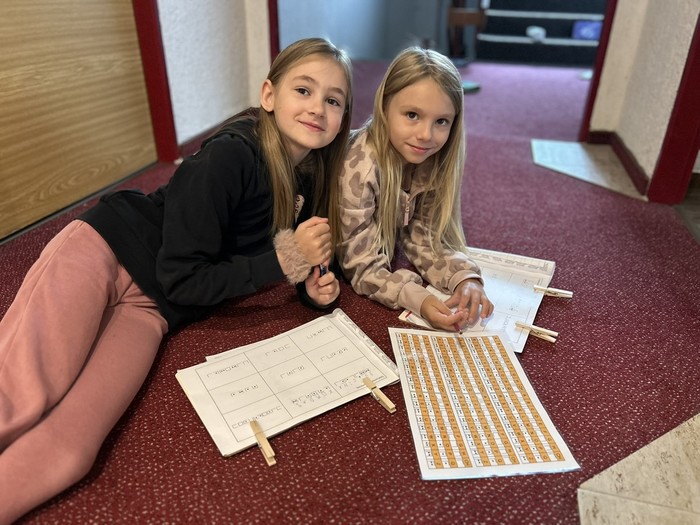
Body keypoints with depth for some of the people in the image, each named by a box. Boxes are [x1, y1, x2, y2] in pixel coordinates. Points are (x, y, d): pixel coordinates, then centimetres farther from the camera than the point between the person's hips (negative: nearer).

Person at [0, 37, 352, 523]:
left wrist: (313, 287, -6)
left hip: (153, 306, 5)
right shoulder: (231, 156, -19)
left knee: (66, 454, -16)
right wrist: (283, 261, -19)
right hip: (104, 251, -4)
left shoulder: (309, 184, 2)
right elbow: (182, 279, -18)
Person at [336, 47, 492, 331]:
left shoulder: (429, 159, -13)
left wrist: (465, 278, -24)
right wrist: (419, 300, -41)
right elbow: (362, 268, -26)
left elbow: (424, 239, -7)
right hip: (338, 282, -5)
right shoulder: (359, 170, -31)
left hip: (389, 259, 5)